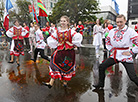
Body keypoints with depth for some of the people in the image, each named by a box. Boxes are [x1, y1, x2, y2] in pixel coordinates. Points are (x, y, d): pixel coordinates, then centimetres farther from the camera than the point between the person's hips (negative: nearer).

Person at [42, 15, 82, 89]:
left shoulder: (71, 32, -4)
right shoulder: (57, 32, 4)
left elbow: (78, 37, -15)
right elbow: (50, 39, 9)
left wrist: (72, 44, -12)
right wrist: (56, 44, 2)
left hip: (69, 52, -2)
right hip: (59, 52, 2)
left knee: (67, 67, 9)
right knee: (55, 66, -1)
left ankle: (65, 82, 27)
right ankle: (51, 83, 3)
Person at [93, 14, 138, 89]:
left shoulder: (130, 31, -11)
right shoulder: (112, 31, 6)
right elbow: (107, 41, 21)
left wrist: (131, 52, -12)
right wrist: (111, 50, 11)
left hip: (125, 56, -5)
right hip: (115, 55, 5)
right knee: (102, 67, 4)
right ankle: (101, 84, 23)